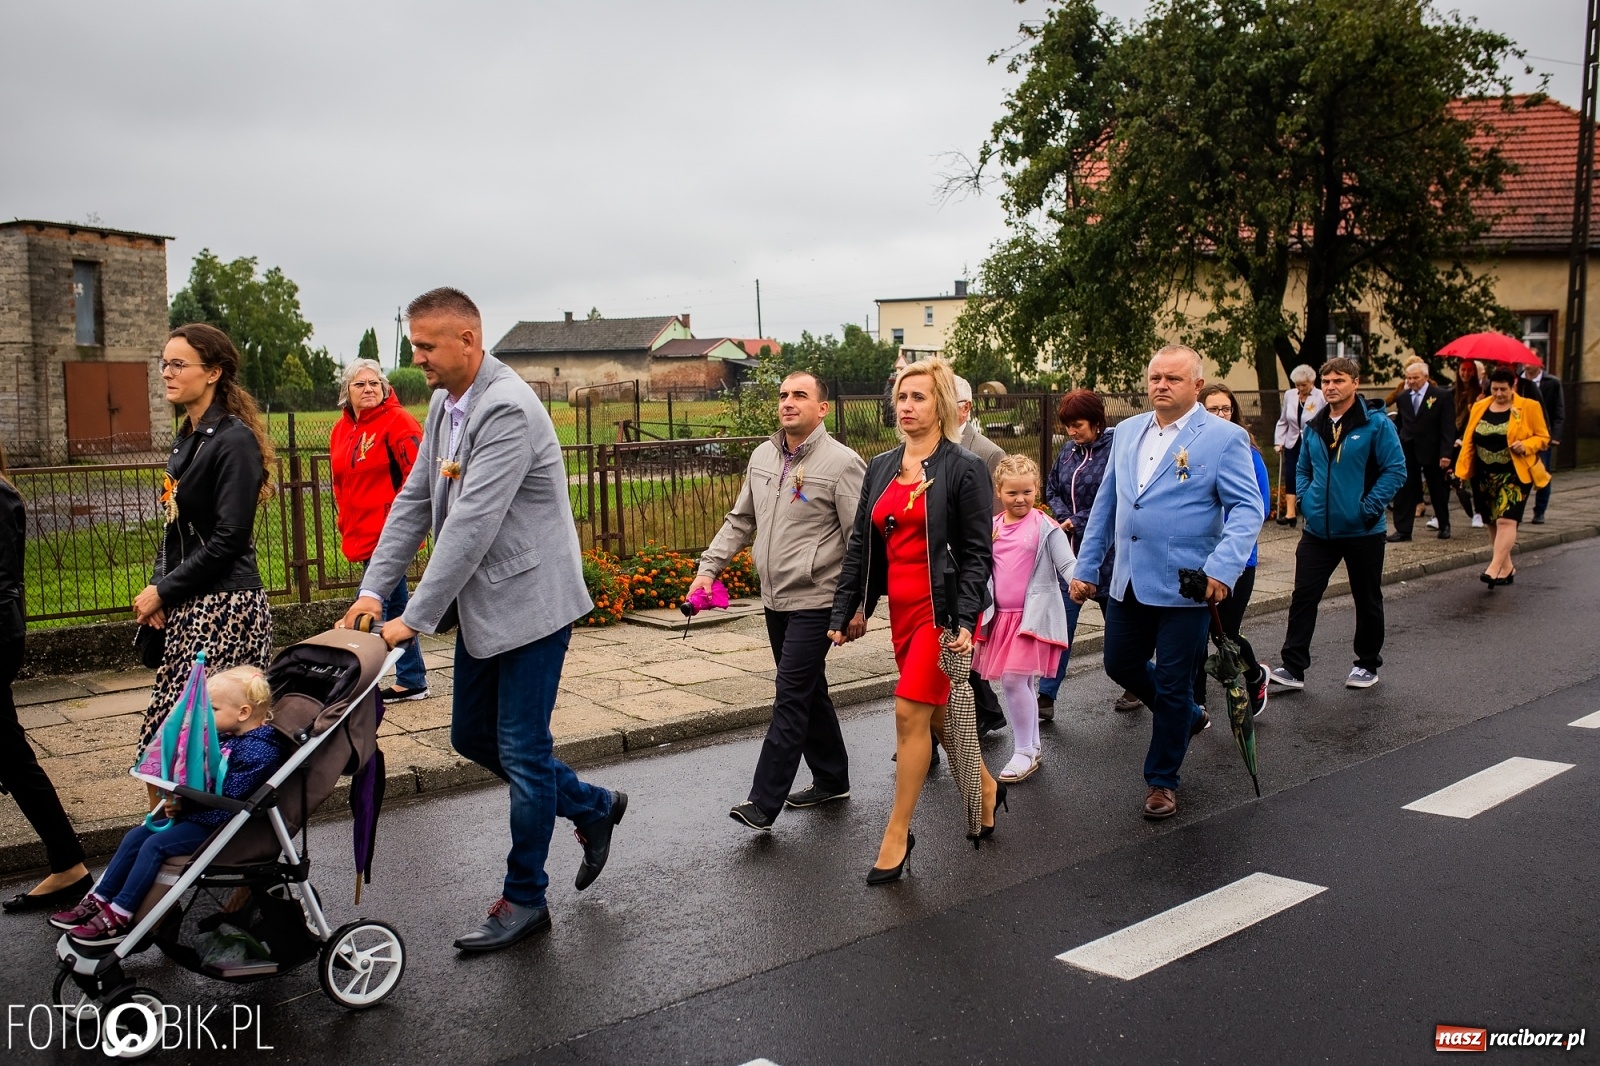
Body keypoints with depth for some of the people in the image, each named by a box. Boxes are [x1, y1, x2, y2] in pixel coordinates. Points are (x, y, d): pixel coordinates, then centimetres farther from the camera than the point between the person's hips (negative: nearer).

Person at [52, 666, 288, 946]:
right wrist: (179, 800, -1)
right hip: (197, 812, 10)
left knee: (154, 845, -17)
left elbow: (229, 800, -26)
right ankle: (98, 900, 16)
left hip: (220, 825, -10)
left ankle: (119, 918, -6)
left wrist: (183, 808, -19)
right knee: (135, 836, 7)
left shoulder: (258, 751, -24)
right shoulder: (227, 735, 6)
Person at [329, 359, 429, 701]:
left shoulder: (397, 421, -10)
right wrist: (346, 523, 16)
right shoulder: (341, 429, 13)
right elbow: (340, 482, 24)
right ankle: (412, 681, 24)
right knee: (395, 605, 15)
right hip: (360, 536, 8)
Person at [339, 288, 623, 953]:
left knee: (522, 751, 1)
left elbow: (472, 525, -26)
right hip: (483, 607, 10)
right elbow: (415, 502, 10)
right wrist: (373, 590, 2)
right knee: (472, 736, 17)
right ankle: (592, 807, 34)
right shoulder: (444, 405, 7)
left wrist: (415, 619, -22)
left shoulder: (507, 410, -23)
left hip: (529, 601, -10)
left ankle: (524, 899, 17)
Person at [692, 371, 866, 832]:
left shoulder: (841, 462, -12)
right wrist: (709, 567, 7)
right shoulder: (762, 456, 9)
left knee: (791, 696, -8)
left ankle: (763, 804, -7)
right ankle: (831, 780, 30)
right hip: (775, 600, 7)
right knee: (809, 693, 16)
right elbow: (740, 521, 17)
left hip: (816, 600, -7)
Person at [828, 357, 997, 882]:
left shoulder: (963, 469, -7)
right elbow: (860, 545, 12)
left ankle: (897, 833, 3)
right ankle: (984, 787, 39)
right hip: (901, 608, 6)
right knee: (936, 712, 15)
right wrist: (842, 612, 8)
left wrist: (964, 620, -19)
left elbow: (977, 553, -9)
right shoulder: (880, 468, 10)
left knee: (910, 711, -9)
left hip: (941, 607, -6)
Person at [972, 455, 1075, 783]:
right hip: (1001, 615, 5)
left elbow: (1067, 565, -12)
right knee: (1021, 683, 14)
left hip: (1033, 615, -5)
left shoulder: (1046, 527, -7)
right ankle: (1031, 746, 27)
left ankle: (1025, 752, 3)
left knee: (1014, 680, -11)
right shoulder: (991, 528, 8)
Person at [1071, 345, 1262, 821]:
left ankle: (1161, 780, 24)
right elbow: (1106, 504, 15)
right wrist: (1085, 566, 14)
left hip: (1185, 586, -6)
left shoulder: (1224, 437, -8)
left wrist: (1223, 568, -27)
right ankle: (1188, 716, 44)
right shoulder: (1127, 432, 9)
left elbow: (1247, 509, -13)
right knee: (1121, 665, 17)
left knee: (1172, 686, 4)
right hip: (1128, 582, 6)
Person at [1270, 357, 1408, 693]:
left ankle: (1368, 665, 27)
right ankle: (1293, 668, 2)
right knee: (1303, 597, -1)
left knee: (1367, 601, 11)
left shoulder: (1376, 425, -9)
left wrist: (1369, 507, -17)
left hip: (1362, 532, -4)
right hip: (1318, 531, 4)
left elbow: (1395, 470, -11)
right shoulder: (1313, 428, 7)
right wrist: (1305, 499, 3)